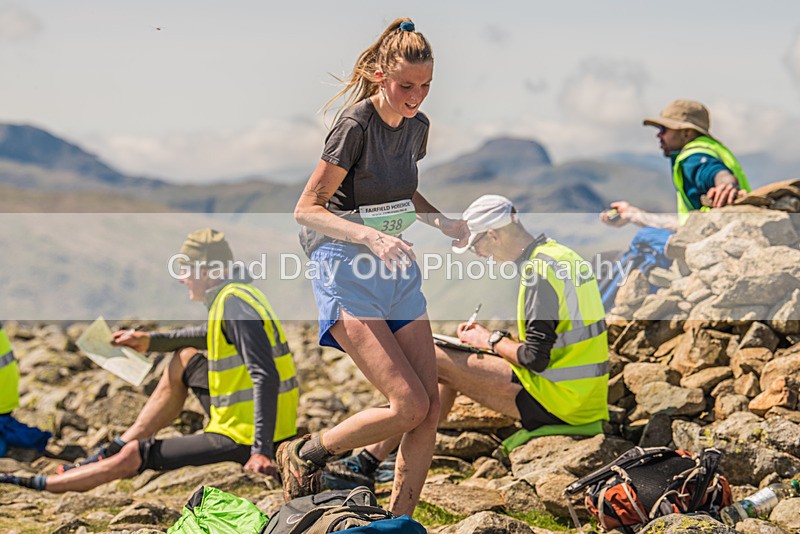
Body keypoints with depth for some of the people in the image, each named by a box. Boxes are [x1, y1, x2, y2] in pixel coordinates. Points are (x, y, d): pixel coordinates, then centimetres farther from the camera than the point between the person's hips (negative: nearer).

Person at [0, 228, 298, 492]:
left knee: (133, 457, -4)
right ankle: (114, 449, 24)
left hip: (243, 443, -10)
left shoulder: (233, 303, -20)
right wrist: (152, 341, 25)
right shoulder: (233, 295, 10)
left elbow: (266, 378, -28)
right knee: (185, 358, 23)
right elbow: (210, 335, 33)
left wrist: (261, 451, -32)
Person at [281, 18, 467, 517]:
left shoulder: (417, 126, 8)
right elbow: (307, 209, -16)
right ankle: (305, 455, 6)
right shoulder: (356, 125, -15)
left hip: (399, 270, 7)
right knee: (409, 405, -16)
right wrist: (371, 237, -29)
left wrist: (443, 221, 7)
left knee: (429, 409, -2)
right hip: (349, 274, -7)